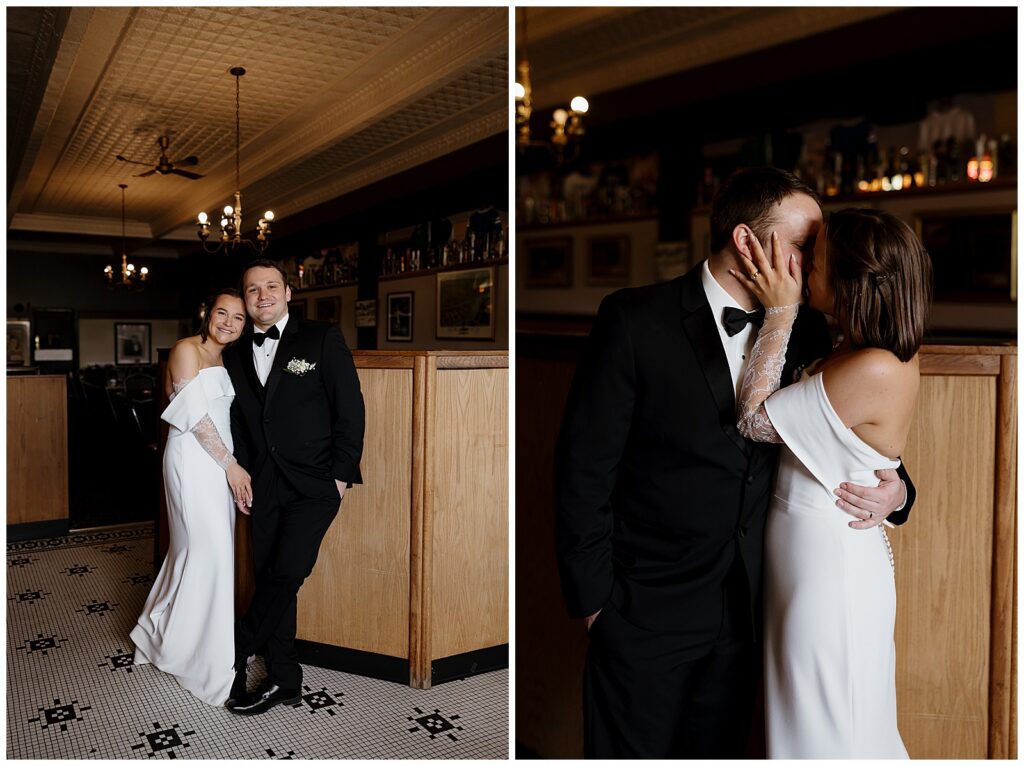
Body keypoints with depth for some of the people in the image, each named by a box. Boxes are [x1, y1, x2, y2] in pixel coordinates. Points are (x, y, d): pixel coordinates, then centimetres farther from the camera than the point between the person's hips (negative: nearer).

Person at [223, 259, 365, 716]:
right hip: (264, 488, 5)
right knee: (270, 579, 7)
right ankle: (284, 681, 19)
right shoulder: (236, 355, 11)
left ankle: (236, 652, 11)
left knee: (286, 574, -12)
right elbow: (238, 421, 16)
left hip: (314, 484, -4)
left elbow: (350, 409, -6)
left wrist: (341, 476, -10)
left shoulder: (322, 339, -3)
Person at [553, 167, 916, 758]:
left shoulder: (805, 332, 0)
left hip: (747, 613, 4)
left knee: (721, 750, 21)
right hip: (646, 613, -4)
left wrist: (895, 489, -9)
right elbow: (584, 467, -12)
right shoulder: (636, 320, -14)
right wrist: (594, 597, -9)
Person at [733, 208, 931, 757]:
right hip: (821, 553, 9)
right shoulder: (889, 355, 2)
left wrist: (779, 312, -17)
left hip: (830, 563, -9)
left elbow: (754, 421, -19)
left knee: (826, 732, 11)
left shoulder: (872, 371, -27)